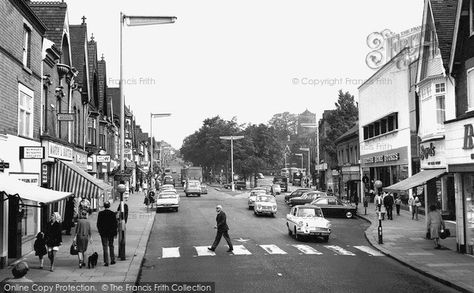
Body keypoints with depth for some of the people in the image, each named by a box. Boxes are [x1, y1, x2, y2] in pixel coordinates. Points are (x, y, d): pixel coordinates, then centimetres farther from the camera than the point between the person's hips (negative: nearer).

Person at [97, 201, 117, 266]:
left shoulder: (100, 213, -7)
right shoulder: (113, 213, -7)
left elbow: (98, 224, -2)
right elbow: (115, 224, -4)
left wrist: (100, 231, 11)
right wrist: (115, 233, 4)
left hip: (103, 233, -1)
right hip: (111, 232, 1)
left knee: (105, 247, 3)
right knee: (111, 246, 16)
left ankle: (106, 262, -1)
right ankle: (112, 260, 18)